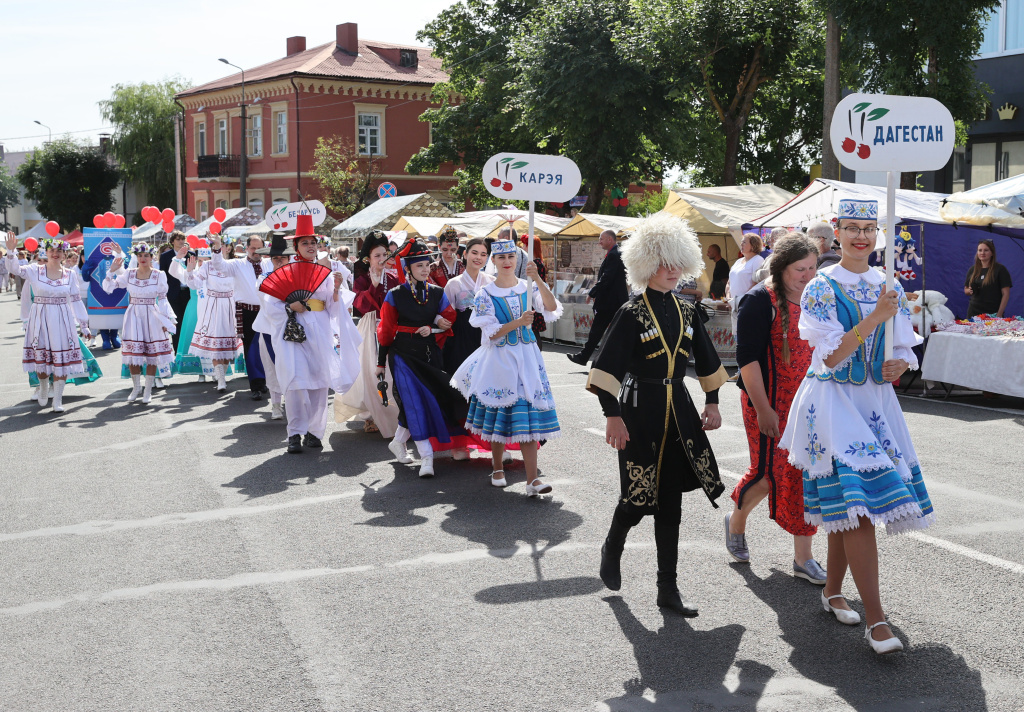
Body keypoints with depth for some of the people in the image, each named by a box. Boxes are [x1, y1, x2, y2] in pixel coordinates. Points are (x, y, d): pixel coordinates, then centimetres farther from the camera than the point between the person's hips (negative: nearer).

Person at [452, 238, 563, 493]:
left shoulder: (528, 287, 5)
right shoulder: (486, 293, 0)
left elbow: (552, 308, -12)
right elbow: (490, 333, -6)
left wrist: (537, 279, -23)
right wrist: (518, 322, -19)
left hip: (527, 357, 1)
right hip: (499, 359, -1)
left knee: (527, 414, -5)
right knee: (499, 414, 6)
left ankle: (532, 479, -8)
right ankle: (497, 469, 27)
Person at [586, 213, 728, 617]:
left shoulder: (687, 312, 8)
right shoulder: (632, 313, -9)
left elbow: (706, 361, 18)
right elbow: (608, 367, -14)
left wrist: (712, 403, 13)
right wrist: (613, 416, -20)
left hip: (678, 410, 5)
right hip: (640, 409, -5)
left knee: (670, 500, 6)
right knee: (638, 496, 0)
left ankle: (668, 588, 13)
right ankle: (612, 550, 32)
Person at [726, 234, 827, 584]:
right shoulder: (760, 301, -11)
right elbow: (748, 358, -15)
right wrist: (762, 409, -19)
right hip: (769, 403, -6)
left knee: (802, 475, 4)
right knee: (768, 472, -1)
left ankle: (803, 558, 11)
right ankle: (736, 522, 30)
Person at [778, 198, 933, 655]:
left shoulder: (889, 289, 9)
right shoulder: (821, 288, -7)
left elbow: (903, 351, 14)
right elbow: (831, 357, -15)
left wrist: (899, 365, -9)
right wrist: (874, 317, -22)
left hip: (875, 402, 5)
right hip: (833, 400, -5)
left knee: (845, 505, 10)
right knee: (856, 502, -14)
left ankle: (833, 592, 28)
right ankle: (876, 620, -12)